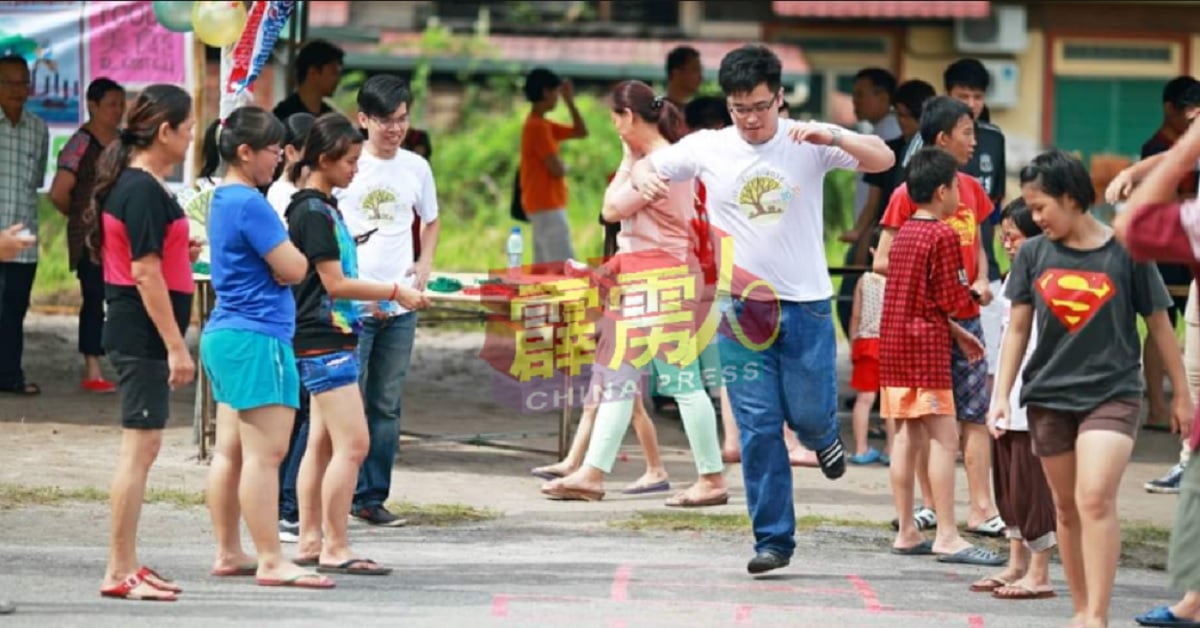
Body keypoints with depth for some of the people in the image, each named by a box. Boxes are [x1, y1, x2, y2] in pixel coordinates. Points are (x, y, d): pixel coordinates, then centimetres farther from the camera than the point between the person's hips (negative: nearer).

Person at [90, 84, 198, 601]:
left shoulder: (132, 185, 14)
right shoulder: (144, 191, -17)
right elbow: (146, 273, -21)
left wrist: (181, 251, 8)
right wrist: (176, 345, -20)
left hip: (135, 333, 10)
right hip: (144, 334, -10)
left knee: (142, 449, 14)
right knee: (140, 448, -8)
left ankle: (127, 566, 19)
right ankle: (119, 573, -6)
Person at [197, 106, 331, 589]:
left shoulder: (222, 200, 15)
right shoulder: (250, 204, -16)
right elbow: (294, 269, -16)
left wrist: (279, 262, 0)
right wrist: (289, 254, 4)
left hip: (225, 334, 11)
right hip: (257, 337, -11)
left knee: (230, 451, 12)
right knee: (265, 452, -10)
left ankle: (228, 553, 17)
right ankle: (271, 562, -11)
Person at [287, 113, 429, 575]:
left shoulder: (324, 207, 15)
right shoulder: (312, 212, -15)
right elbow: (335, 283, -17)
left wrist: (372, 304, 17)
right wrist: (394, 292, -11)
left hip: (332, 337, 10)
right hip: (324, 341, -10)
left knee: (323, 444, 12)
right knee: (352, 444, -12)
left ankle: (310, 543, 15)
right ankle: (335, 549, -10)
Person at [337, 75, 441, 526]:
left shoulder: (415, 168, 10)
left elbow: (430, 221, 26)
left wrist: (425, 265, 8)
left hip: (400, 303, 5)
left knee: (386, 405, 8)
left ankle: (372, 498, 14)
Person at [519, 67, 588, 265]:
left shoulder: (540, 125, 15)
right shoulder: (538, 127, -16)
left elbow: (581, 132, 20)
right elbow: (557, 169, -21)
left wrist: (570, 102, 11)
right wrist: (563, 166, 2)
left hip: (543, 206, 10)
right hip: (547, 206, -10)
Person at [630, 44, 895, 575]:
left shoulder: (807, 145, -5)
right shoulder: (707, 148, 0)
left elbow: (883, 159, -13)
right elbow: (645, 166, 12)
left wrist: (832, 136, -30)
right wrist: (645, 179, -13)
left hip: (806, 306, -1)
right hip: (742, 307, 1)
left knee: (808, 414, -1)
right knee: (758, 429, -2)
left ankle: (823, 437, 38)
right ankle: (773, 540, 4)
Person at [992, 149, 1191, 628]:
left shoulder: (1125, 252, -4)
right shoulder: (1034, 255, 4)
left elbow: (1159, 324, 4)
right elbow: (1018, 328, 10)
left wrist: (1181, 395, 8)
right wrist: (1001, 395, 3)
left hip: (1112, 395, -4)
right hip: (1048, 396, 4)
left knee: (1096, 498, -18)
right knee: (1066, 507, 10)